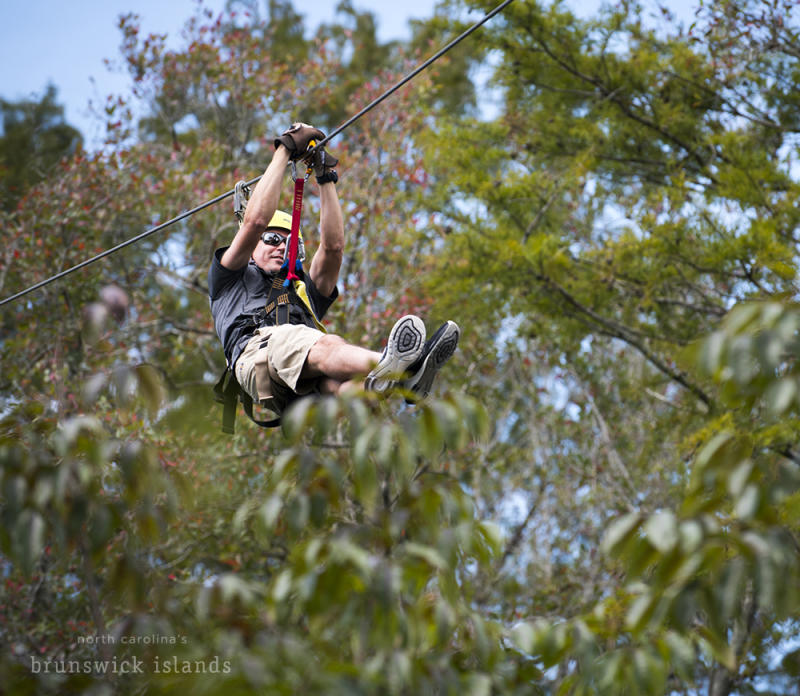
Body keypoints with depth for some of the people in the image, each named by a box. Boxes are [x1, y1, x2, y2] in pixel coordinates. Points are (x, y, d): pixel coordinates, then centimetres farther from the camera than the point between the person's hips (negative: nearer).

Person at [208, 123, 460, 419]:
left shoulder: (304, 291, 46)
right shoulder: (230, 280, 35)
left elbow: (333, 245, 30)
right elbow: (255, 221, 19)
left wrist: (326, 177, 31)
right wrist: (284, 150, 25)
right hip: (260, 350, -4)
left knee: (334, 381, -37)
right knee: (326, 345, -40)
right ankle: (390, 366, -73)